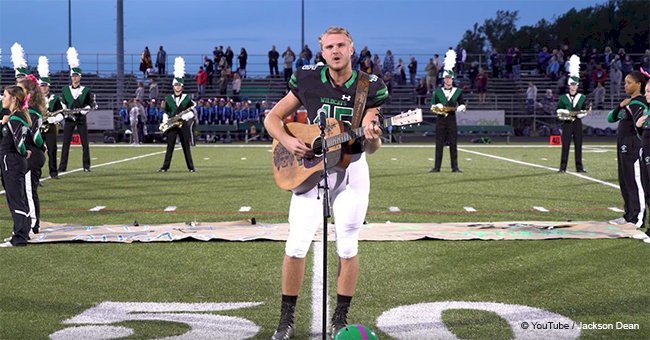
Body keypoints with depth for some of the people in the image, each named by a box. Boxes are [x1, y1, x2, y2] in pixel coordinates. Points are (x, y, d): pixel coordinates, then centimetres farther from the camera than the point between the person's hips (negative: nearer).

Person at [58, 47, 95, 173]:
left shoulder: (86, 90, 2)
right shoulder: (65, 90, 8)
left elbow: (91, 105, 2)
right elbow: (62, 105, 12)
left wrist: (81, 110, -12)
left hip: (81, 118, -1)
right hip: (69, 119, 1)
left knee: (85, 143, 0)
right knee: (66, 143, -3)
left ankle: (86, 166, 7)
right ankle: (62, 166, -2)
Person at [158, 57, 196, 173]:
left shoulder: (187, 98, 4)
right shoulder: (168, 99, 9)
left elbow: (192, 111, 2)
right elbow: (166, 112, 16)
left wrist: (186, 116, -15)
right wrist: (165, 120, 0)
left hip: (183, 125, -1)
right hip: (171, 125, 1)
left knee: (186, 147, 0)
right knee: (170, 147, -1)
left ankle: (191, 167, 4)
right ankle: (165, 167, 0)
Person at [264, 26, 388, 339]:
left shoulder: (369, 88, -4)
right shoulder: (308, 81, -3)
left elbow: (370, 149, -4)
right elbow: (272, 118, 3)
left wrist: (372, 136, -27)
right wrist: (288, 141, -15)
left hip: (351, 171, 0)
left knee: (347, 247, 4)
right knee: (296, 245, -1)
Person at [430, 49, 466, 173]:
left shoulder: (458, 92, 6)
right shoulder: (437, 91, 7)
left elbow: (463, 106, 9)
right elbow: (433, 106, 7)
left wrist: (456, 108, -11)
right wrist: (438, 107, -14)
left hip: (452, 119, 0)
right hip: (440, 120, 0)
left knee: (453, 144, -1)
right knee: (439, 144, 0)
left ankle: (455, 167, 3)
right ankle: (437, 167, 3)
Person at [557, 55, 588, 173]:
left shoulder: (582, 98, 7)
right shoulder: (563, 98, 6)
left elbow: (585, 111, 6)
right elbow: (558, 110, 6)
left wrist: (579, 114, -13)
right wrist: (564, 114, -12)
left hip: (577, 123, 1)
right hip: (567, 123, -1)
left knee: (578, 145, 2)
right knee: (565, 145, -3)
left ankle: (579, 167, 7)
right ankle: (563, 167, -1)